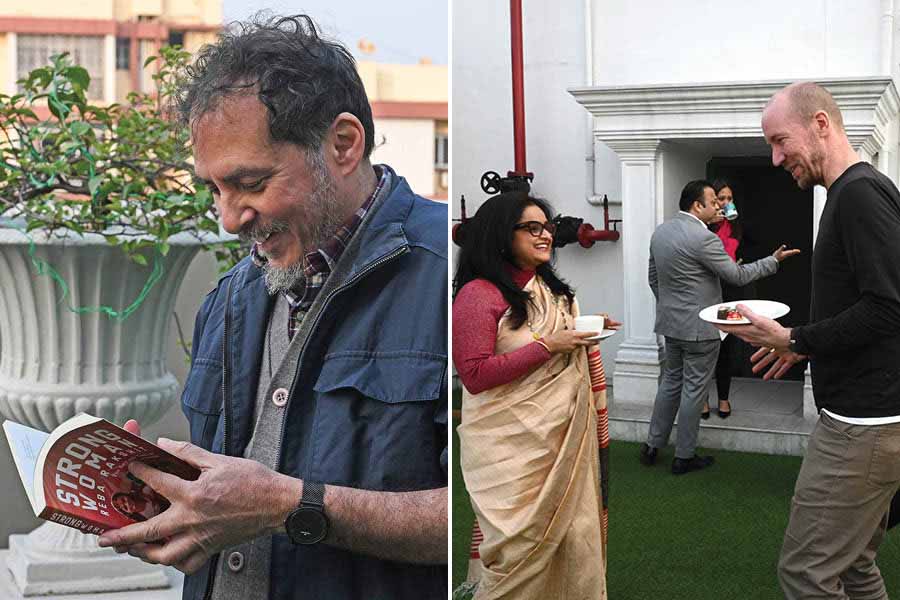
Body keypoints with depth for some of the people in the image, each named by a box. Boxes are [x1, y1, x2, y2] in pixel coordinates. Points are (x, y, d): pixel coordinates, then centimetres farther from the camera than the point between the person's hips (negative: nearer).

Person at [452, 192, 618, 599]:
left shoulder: (551, 289, 13)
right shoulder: (480, 293, -11)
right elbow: (474, 375, -18)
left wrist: (586, 327, 7)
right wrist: (548, 345, -19)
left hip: (565, 436, 7)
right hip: (513, 444, -7)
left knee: (575, 536, 5)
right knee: (525, 545, -6)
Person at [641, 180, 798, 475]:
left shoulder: (660, 231, 5)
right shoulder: (703, 238, -21)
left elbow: (653, 277, 14)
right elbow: (738, 276, -15)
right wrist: (774, 260, -4)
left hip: (670, 323, 8)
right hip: (699, 327, -8)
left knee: (671, 381, 19)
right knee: (693, 389, 3)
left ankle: (652, 445, 22)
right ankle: (684, 456, 11)